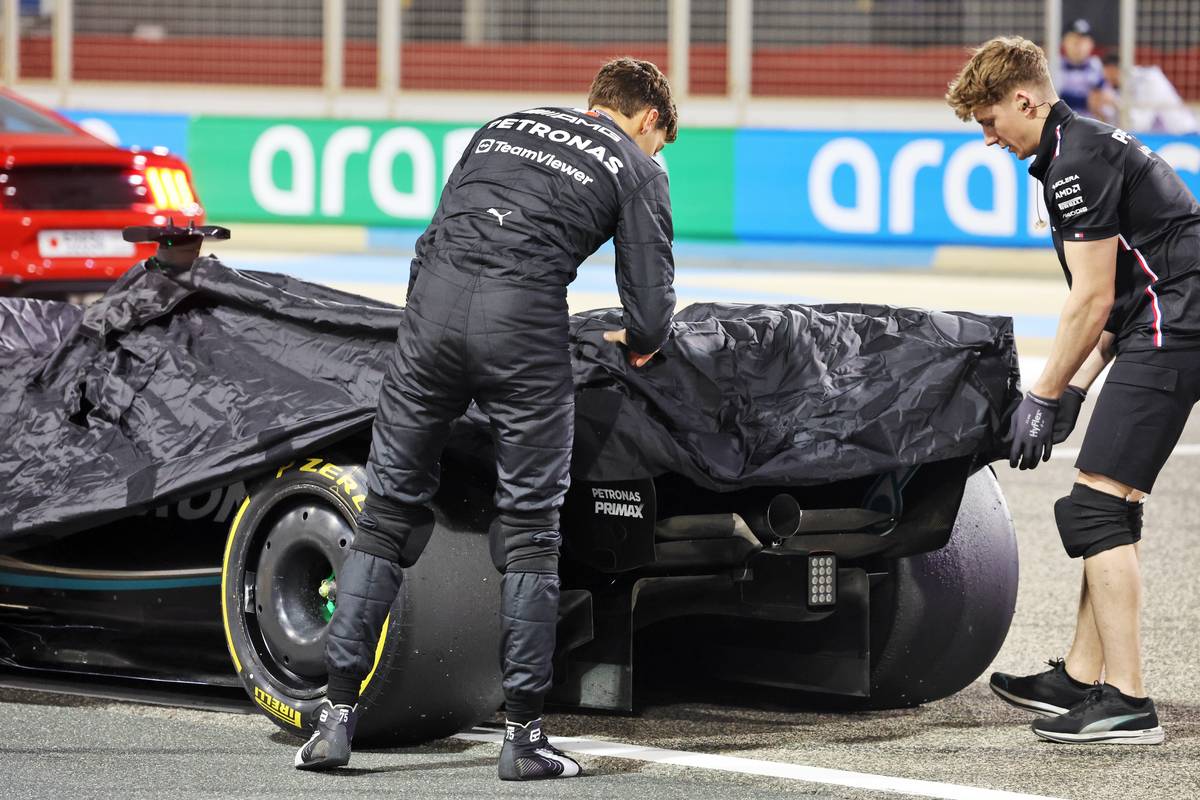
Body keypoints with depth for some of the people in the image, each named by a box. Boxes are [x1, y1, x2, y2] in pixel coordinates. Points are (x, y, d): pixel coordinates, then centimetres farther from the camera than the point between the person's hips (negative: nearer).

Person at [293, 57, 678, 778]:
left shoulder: (503, 127, 28)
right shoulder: (637, 171, 16)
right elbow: (651, 317, 11)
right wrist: (638, 341, 33)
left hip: (433, 293, 4)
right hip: (525, 319, -4)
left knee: (389, 508, 11)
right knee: (530, 527, 7)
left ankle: (338, 716, 9)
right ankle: (524, 734, 8)